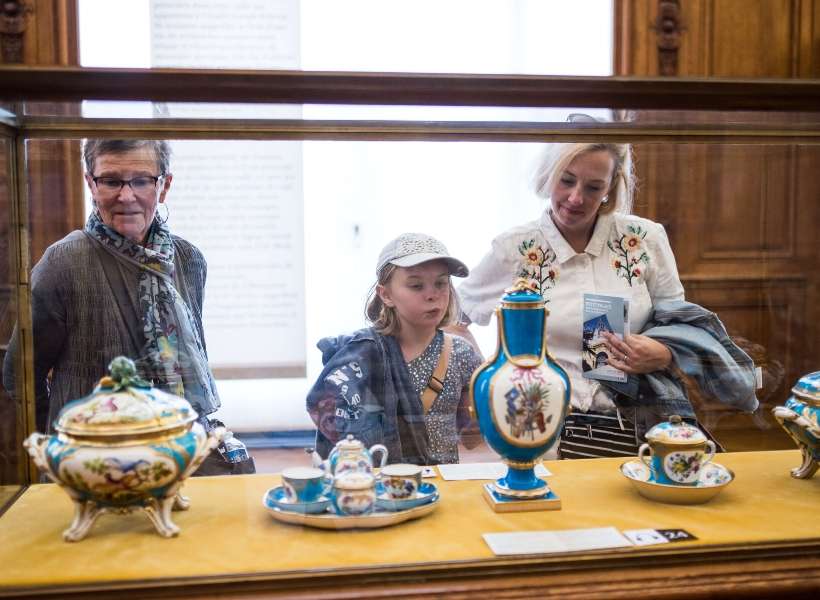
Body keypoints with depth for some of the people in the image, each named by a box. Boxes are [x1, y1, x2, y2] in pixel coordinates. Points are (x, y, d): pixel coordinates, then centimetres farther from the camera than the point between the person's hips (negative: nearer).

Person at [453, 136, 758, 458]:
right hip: (548, 429, -1)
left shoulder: (645, 239, 4)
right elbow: (455, 315, 13)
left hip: (638, 429, 1)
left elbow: (679, 323, 13)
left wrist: (663, 356, -9)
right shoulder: (514, 249, 1)